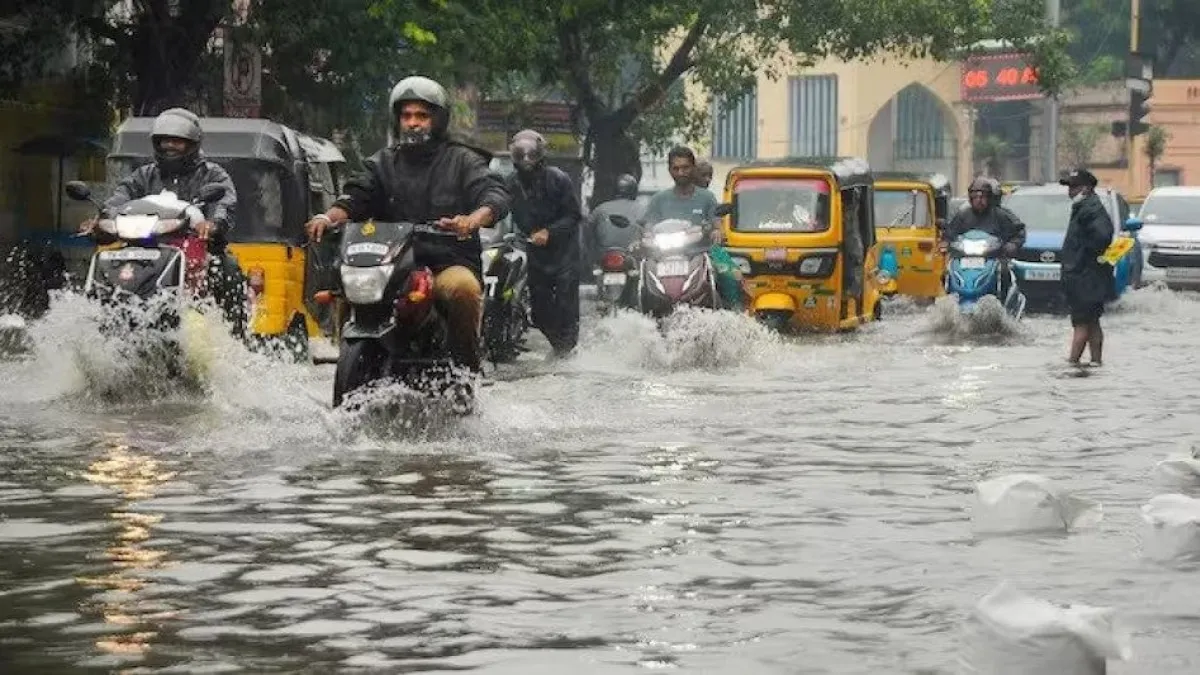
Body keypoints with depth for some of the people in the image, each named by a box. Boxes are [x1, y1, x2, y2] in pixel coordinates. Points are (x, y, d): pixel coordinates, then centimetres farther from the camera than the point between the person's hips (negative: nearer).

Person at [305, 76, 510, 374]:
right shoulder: (383, 163, 20)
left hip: (448, 263, -3)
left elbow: (495, 193, -6)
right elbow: (358, 194, 5)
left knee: (464, 287, -36)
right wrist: (330, 217, -20)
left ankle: (468, 367, -18)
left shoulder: (462, 160, 9)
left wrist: (474, 219, -31)